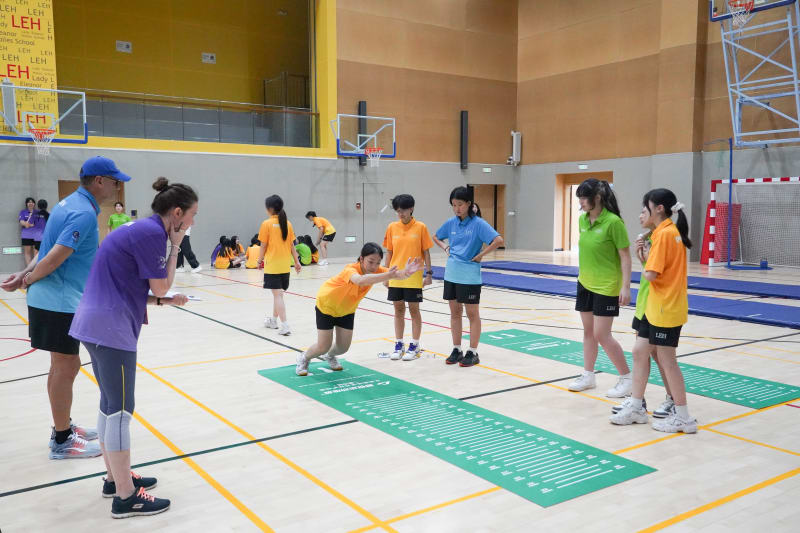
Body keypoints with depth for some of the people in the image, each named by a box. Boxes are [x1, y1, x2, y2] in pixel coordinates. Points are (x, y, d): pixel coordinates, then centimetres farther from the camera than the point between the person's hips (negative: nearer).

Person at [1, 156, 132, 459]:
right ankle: (61, 441, 11)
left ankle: (64, 426, 31)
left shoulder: (72, 204, 13)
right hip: (59, 303, -10)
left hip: (57, 301, 10)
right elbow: (55, 258, -23)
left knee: (65, 365, 18)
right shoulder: (84, 213, -19)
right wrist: (27, 280, -7)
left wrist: (25, 275, 1)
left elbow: (50, 249, 13)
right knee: (65, 368, 0)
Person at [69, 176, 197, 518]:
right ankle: (126, 498, 4)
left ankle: (115, 479, 29)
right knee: (120, 409, -4)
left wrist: (166, 302, 11)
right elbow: (161, 287, -10)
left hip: (95, 323, 10)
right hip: (112, 327, -10)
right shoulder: (153, 233, -15)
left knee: (110, 405, 17)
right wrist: (175, 247, -3)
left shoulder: (142, 229, 15)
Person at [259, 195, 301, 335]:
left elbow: (263, 246, -5)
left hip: (272, 265, -6)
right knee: (278, 293, 18)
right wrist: (296, 261, 14)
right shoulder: (287, 223, 5)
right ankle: (274, 320, 33)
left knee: (277, 294, -6)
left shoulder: (266, 224, -8)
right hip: (285, 265, 6)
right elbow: (292, 245, 8)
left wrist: (259, 260, 9)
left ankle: (285, 325, -13)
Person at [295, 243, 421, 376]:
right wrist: (388, 275, -75)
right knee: (323, 347, -3)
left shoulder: (377, 270, -22)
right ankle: (304, 358, 30)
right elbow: (361, 280, -64)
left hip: (347, 309, 5)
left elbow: (397, 274, -39)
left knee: (343, 347, 6)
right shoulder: (351, 269, -40)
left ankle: (330, 356, 42)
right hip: (326, 305, -5)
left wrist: (406, 272, -63)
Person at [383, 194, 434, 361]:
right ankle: (399, 344, 22)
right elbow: (389, 252, 8)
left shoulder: (420, 227, -5)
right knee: (398, 309, 11)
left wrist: (429, 273, -4)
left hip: (414, 277, -3)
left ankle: (414, 345, 16)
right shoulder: (392, 228, 3)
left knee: (414, 309, 5)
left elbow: (426, 252, -1)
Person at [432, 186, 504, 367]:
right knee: (455, 312, 12)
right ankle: (457, 350, 22)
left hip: (469, 276, -6)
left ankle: (473, 353, 11)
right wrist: (445, 248, 7)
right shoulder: (451, 223, 6)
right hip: (451, 274, 6)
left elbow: (498, 240, -21)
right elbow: (436, 237, 24)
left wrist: (480, 255, -15)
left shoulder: (478, 223, -11)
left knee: (472, 314, 3)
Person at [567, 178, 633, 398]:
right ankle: (588, 376, 24)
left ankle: (626, 377, 12)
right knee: (588, 331, 13)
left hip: (606, 287, -7)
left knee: (602, 335, -5)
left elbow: (625, 256, -14)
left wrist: (626, 286, -18)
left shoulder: (613, 222, -17)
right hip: (585, 283, 7)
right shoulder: (582, 219, 3)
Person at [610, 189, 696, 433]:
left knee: (667, 360, 1)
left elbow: (650, 274, -23)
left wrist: (646, 265, -2)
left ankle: (683, 417, 14)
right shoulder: (670, 232, 11)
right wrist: (646, 256, -1)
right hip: (655, 306, 10)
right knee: (640, 351, 13)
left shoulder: (665, 233, -19)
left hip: (666, 308, -10)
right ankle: (636, 407, 23)